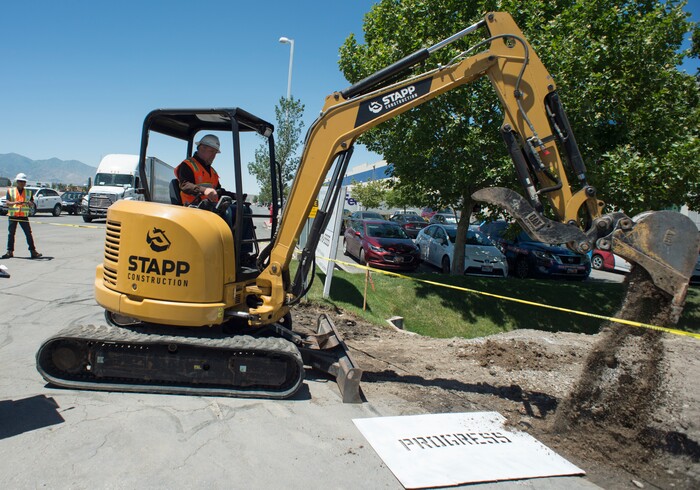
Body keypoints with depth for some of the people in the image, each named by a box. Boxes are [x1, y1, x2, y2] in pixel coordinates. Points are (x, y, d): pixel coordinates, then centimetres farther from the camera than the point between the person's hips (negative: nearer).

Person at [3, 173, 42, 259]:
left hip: (24, 216, 0)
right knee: (11, 234, 5)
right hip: (12, 215, 0)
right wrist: (16, 202, -23)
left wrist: (30, 203, -21)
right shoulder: (10, 190, 6)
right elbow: (7, 203, -4)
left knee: (28, 234, -4)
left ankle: (33, 251, -2)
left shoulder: (28, 192, 10)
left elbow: (32, 202, 3)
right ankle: (10, 252, 12)